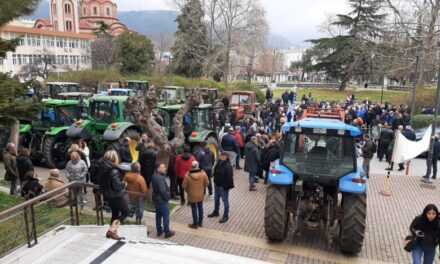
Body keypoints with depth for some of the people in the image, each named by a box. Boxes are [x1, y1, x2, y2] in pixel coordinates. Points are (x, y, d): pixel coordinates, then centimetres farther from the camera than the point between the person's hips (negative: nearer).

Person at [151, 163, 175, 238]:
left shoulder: (154, 176, 2)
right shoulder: (160, 178, -28)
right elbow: (163, 190, -27)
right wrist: (167, 197, -14)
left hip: (156, 199, 9)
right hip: (162, 200, -9)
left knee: (158, 215, 19)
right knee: (166, 216, 4)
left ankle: (159, 230, 31)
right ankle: (167, 232, 14)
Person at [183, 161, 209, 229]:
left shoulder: (187, 175, -20)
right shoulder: (203, 173, -15)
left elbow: (184, 186, -10)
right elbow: (206, 183, -4)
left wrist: (188, 191, 10)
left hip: (192, 195, -2)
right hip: (200, 194, 2)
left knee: (194, 209, 10)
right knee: (200, 208, 18)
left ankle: (195, 224, 22)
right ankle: (200, 222, 31)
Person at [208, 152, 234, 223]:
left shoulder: (228, 166, -24)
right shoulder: (219, 163, 1)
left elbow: (229, 177, -23)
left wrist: (227, 186, -22)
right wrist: (215, 182, 14)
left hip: (223, 186, -8)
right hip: (217, 185, 9)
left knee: (225, 201, 6)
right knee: (216, 199, 23)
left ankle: (226, 216, 19)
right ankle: (216, 212, 42)